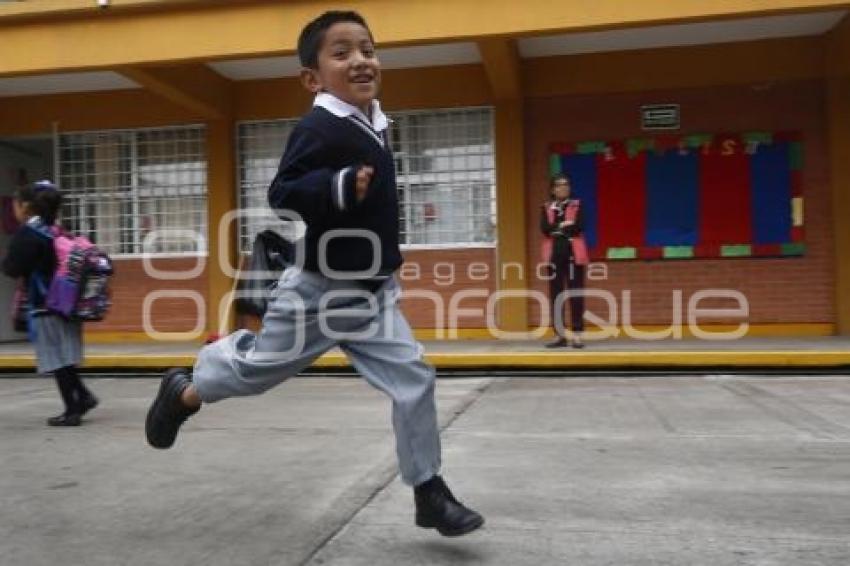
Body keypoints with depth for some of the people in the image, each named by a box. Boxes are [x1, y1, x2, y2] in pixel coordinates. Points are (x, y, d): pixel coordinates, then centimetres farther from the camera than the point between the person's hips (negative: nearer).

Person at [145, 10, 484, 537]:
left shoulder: (374, 127, 8)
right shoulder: (319, 128, -19)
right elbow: (282, 193, -26)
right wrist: (340, 188, -40)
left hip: (374, 293, 7)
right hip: (318, 291, -6)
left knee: (414, 379, -2)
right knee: (258, 367, 12)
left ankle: (429, 492, 11)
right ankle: (184, 393, 42)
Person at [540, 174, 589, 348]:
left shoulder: (577, 205, 5)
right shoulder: (546, 208, 10)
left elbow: (578, 227, -12)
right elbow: (544, 228, -7)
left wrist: (556, 229, -9)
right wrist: (563, 225, -15)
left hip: (574, 254, -2)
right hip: (554, 255, 2)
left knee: (575, 295, -2)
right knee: (556, 295, 4)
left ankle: (577, 334, 2)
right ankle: (560, 335, 10)